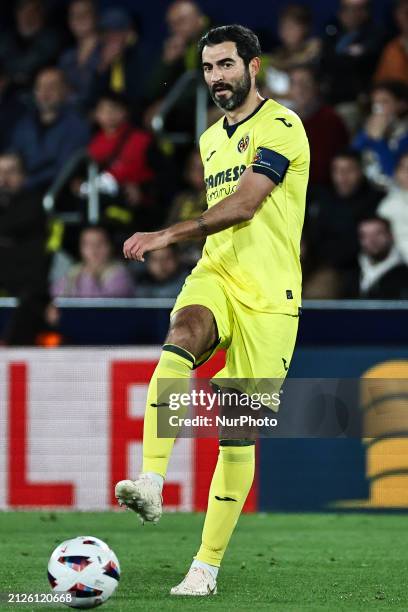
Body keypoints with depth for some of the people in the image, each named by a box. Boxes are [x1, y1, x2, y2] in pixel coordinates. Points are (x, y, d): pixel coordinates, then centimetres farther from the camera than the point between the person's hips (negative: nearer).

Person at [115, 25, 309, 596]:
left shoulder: (280, 127, -7)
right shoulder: (210, 140, 19)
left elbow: (243, 205, -18)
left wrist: (170, 234, -25)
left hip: (268, 295, -5)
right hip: (213, 278, 5)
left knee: (238, 434, -3)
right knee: (180, 339, -32)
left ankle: (208, 565, 6)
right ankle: (151, 482, -46)